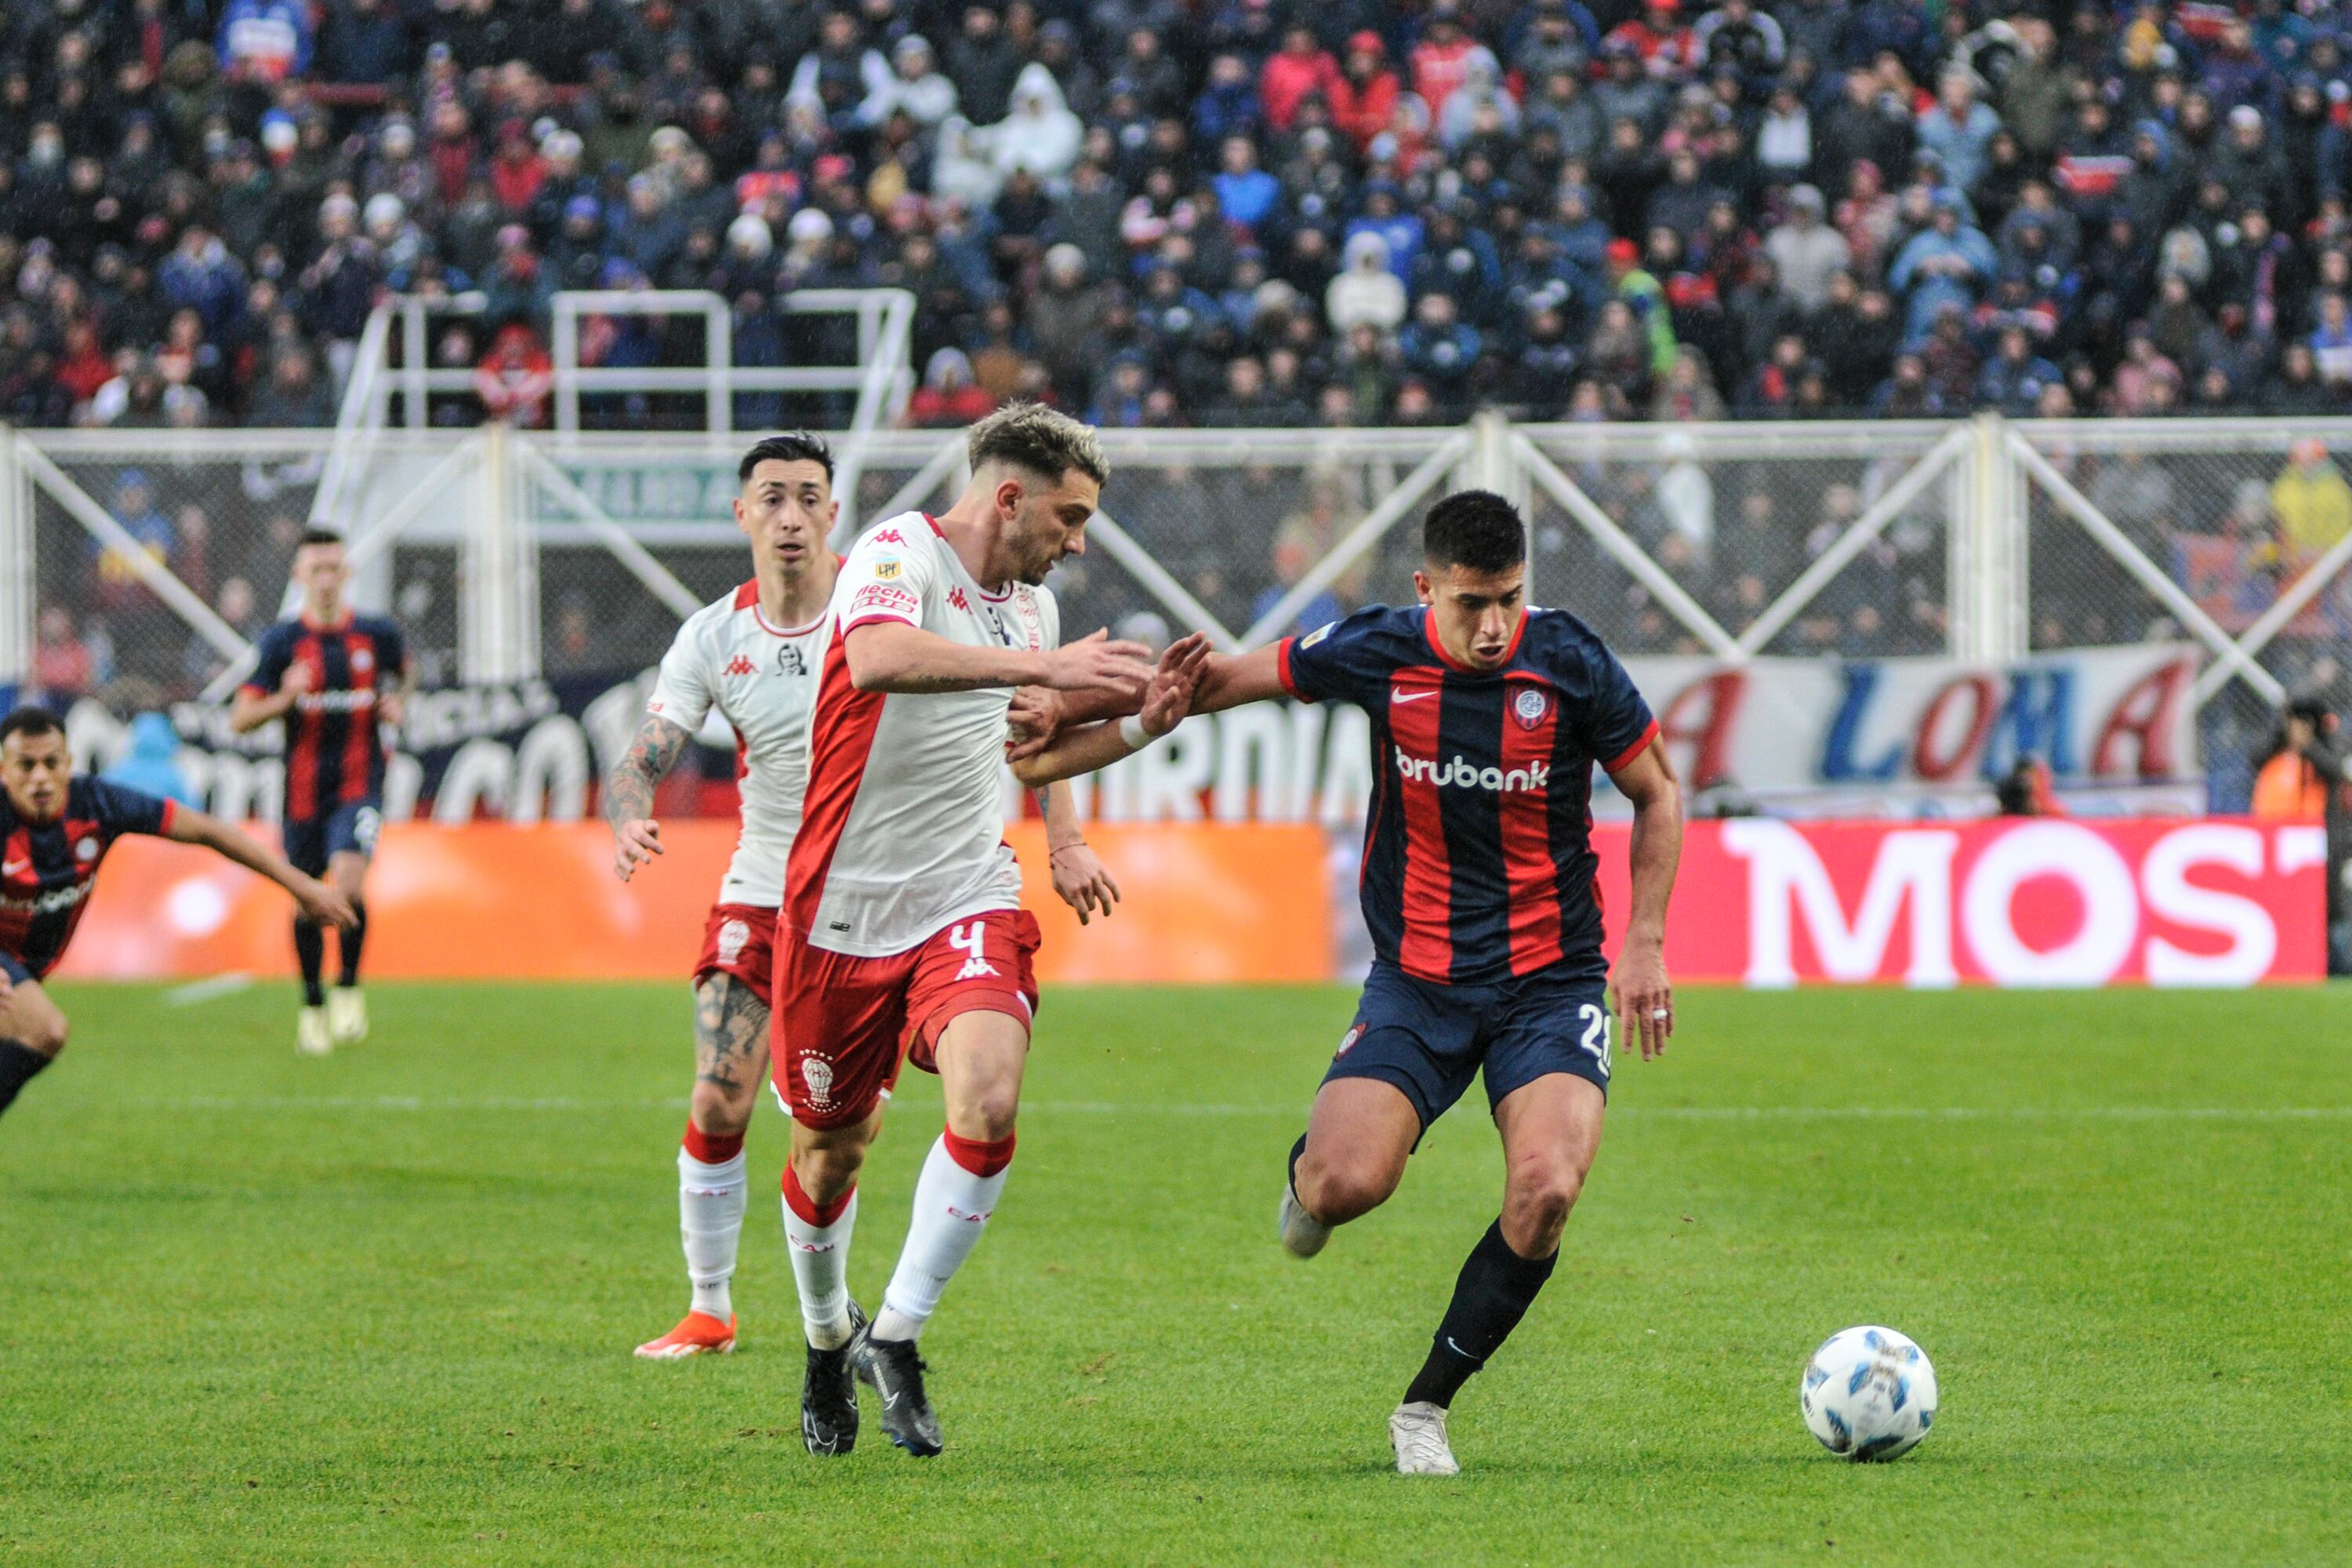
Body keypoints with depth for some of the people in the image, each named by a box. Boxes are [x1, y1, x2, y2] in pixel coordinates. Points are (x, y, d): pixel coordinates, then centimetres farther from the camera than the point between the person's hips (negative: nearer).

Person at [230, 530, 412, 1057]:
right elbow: (240, 719, -7)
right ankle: (312, 1005, 30)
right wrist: (284, 699, -25)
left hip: (359, 783, -1)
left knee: (348, 883, -23)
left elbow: (404, 671, 26)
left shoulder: (377, 635, 1)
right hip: (304, 791, 1)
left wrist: (396, 702, 4)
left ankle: (349, 988, -2)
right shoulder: (280, 642, -3)